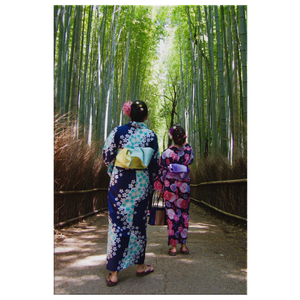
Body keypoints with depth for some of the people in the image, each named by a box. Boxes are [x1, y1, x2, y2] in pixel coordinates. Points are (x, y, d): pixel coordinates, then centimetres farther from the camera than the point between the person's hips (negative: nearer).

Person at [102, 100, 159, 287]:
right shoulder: (151, 135, -2)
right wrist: (151, 184, 15)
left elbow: (107, 156, 0)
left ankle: (114, 273, 10)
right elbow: (155, 163, 1)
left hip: (120, 181, 0)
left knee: (118, 222, 5)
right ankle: (140, 265, 29)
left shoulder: (118, 131, -3)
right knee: (139, 222, 14)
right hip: (141, 183, 1)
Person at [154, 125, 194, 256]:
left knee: (172, 215, 5)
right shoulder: (189, 150, -4)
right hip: (184, 186, 2)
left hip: (170, 186, -2)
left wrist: (160, 188, 5)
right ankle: (183, 245, 20)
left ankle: (173, 246, 11)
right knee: (184, 214, 12)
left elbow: (161, 171, -5)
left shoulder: (167, 152, -10)